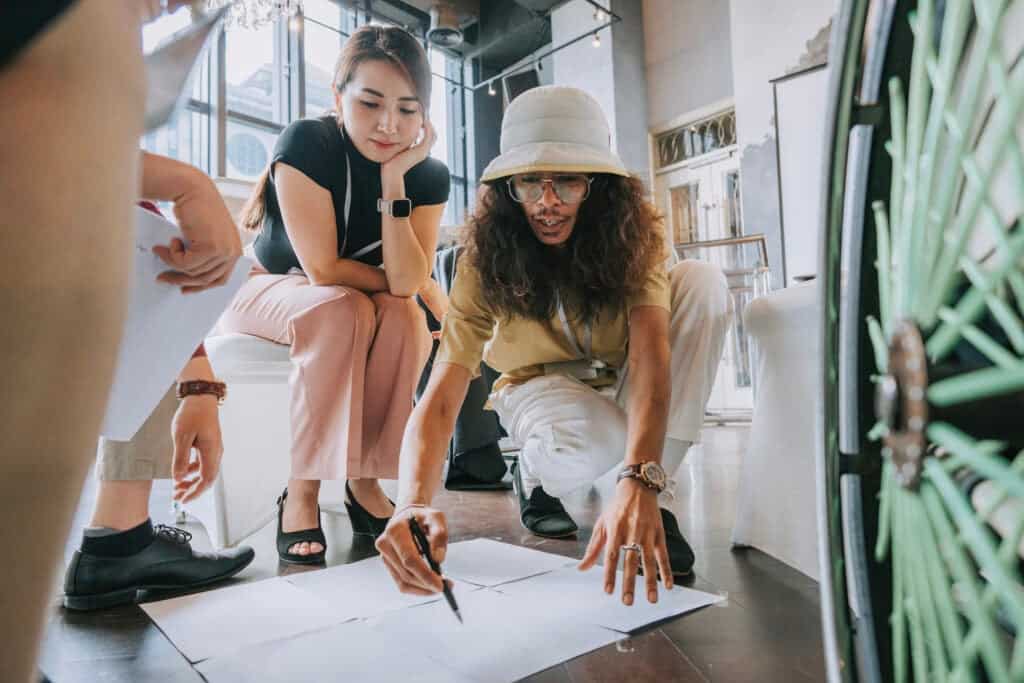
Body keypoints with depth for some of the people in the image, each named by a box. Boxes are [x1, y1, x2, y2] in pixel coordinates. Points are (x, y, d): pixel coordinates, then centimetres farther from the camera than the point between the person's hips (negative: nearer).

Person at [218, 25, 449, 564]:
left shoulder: (429, 175, -12)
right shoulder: (307, 144, -23)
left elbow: (405, 283, -24)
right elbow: (322, 269, -27)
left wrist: (394, 179, -28)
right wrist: (389, 279, -14)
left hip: (347, 304, 4)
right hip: (263, 289, -3)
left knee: (405, 318, -28)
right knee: (343, 310, -34)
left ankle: (364, 480, -16)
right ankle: (302, 491, -25)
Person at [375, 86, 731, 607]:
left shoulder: (632, 232, -23)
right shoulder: (487, 259, -25)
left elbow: (650, 349, -36)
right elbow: (439, 399, -32)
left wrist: (639, 481, -52)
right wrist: (413, 503, -51)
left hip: (621, 383, 3)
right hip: (541, 386, -2)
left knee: (701, 280, -26)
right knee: (594, 443, -39)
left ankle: (653, 500, -20)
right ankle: (533, 476, 1)